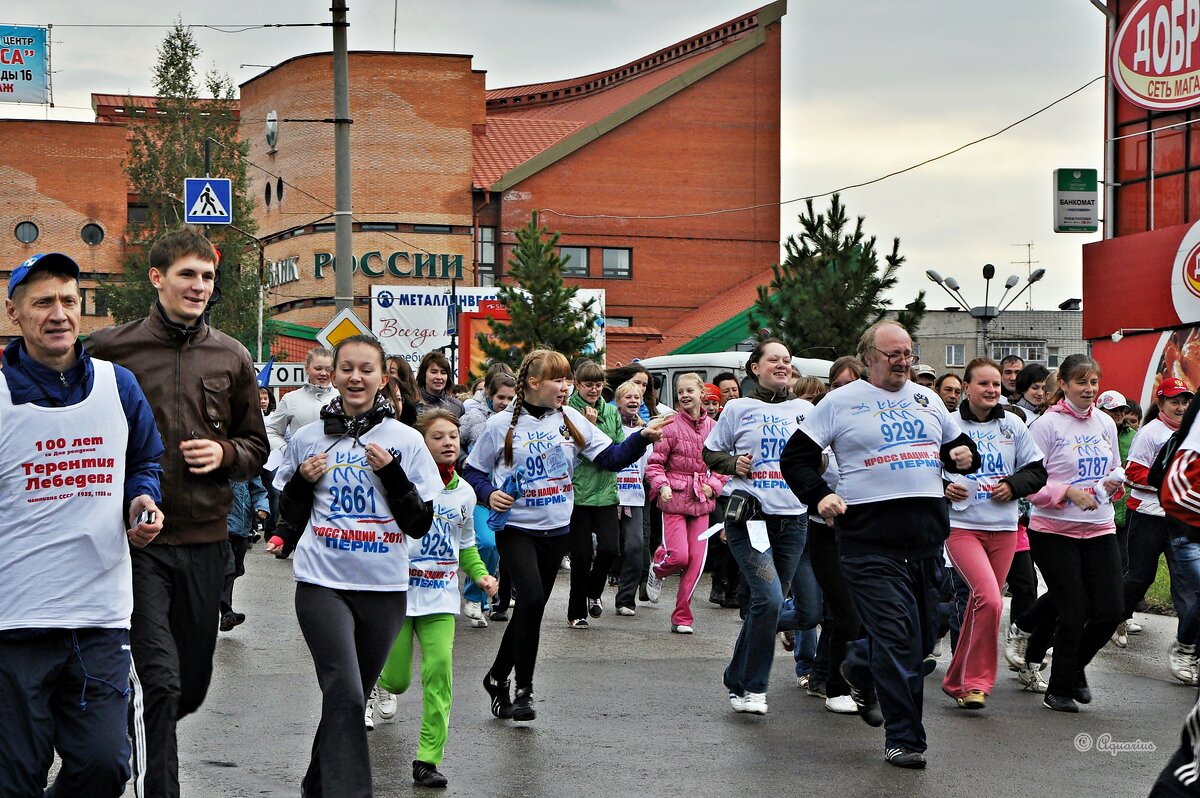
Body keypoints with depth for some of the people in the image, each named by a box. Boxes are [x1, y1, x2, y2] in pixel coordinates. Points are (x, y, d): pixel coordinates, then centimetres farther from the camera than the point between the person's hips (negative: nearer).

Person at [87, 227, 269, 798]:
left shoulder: (231, 358, 7)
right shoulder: (109, 349, -2)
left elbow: (257, 446, 16)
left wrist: (225, 454, -7)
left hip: (205, 538, 4)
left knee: (192, 685, 14)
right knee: (160, 682, -13)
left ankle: (134, 735, 42)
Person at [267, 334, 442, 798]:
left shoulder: (406, 441, 2)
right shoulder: (309, 438, 4)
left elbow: (420, 524, -1)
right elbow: (291, 511, 15)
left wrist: (391, 473, -13)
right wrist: (302, 482, -5)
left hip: (385, 587, 1)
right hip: (322, 582, -1)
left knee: (350, 696, 13)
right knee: (345, 694, -17)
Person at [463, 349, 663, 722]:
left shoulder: (571, 419, 2)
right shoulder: (502, 425, -6)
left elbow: (611, 457, -1)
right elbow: (472, 470, 2)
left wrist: (643, 438, -16)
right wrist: (489, 494, -16)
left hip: (556, 530, 5)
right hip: (516, 527, -4)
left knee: (532, 605, 11)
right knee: (532, 598, -20)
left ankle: (498, 677, 29)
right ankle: (523, 690, -10)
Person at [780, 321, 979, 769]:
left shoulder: (928, 400, 17)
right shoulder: (840, 403, 2)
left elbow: (960, 446, 28)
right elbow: (795, 458, 4)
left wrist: (964, 456, 4)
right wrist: (819, 496, -11)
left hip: (928, 533, 6)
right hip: (870, 535, -6)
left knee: (924, 637, 11)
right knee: (897, 636, -10)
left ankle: (860, 668, 40)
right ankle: (904, 739, -3)